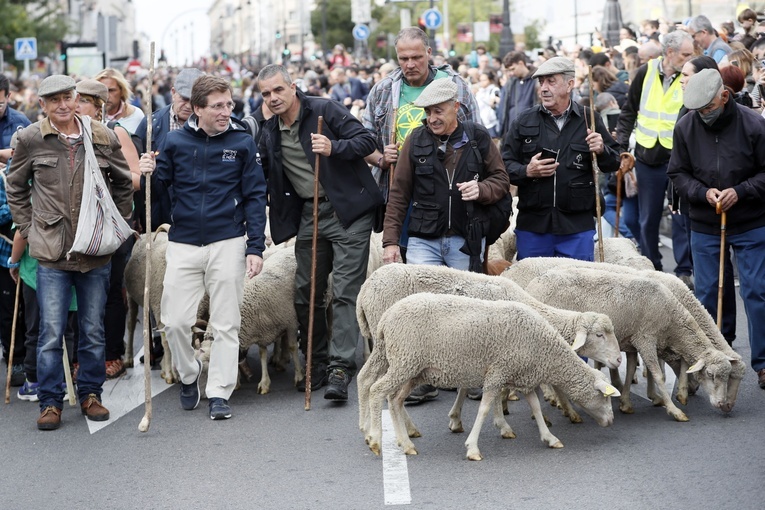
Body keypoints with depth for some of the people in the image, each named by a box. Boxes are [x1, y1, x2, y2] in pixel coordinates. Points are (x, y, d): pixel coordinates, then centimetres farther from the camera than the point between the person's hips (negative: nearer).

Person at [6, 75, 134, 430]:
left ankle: (90, 394, 23)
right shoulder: (30, 139, -2)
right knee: (51, 333, -1)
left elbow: (124, 184, 14)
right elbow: (15, 188, 10)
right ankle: (50, 403, 9)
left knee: (93, 331, 10)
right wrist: (28, 229, 5)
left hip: (96, 253, 2)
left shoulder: (103, 137, 1)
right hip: (51, 254, -2)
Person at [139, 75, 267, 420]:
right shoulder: (176, 141, 1)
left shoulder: (242, 143, -1)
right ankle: (188, 375, 26)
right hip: (182, 245, 1)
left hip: (227, 243, -1)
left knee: (226, 325, 4)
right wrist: (150, 173, -15)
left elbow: (255, 197, 1)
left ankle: (219, 393, 14)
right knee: (175, 321, 0)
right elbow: (161, 185, 9)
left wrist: (256, 247, -5)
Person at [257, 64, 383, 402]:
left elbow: (367, 140, -11)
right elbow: (263, 179, 22)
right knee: (306, 294, 8)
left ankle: (340, 368, -12)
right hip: (309, 216, 6)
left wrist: (334, 148, -26)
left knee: (345, 292, -10)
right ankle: (317, 364, 21)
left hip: (347, 211, -6)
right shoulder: (269, 133, 11)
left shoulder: (325, 110, -7)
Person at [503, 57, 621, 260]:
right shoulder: (524, 122, 6)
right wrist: (526, 171, -13)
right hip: (532, 225, 1)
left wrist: (602, 151, -11)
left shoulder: (589, 120, 5)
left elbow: (614, 163, 9)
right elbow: (505, 164, 5)